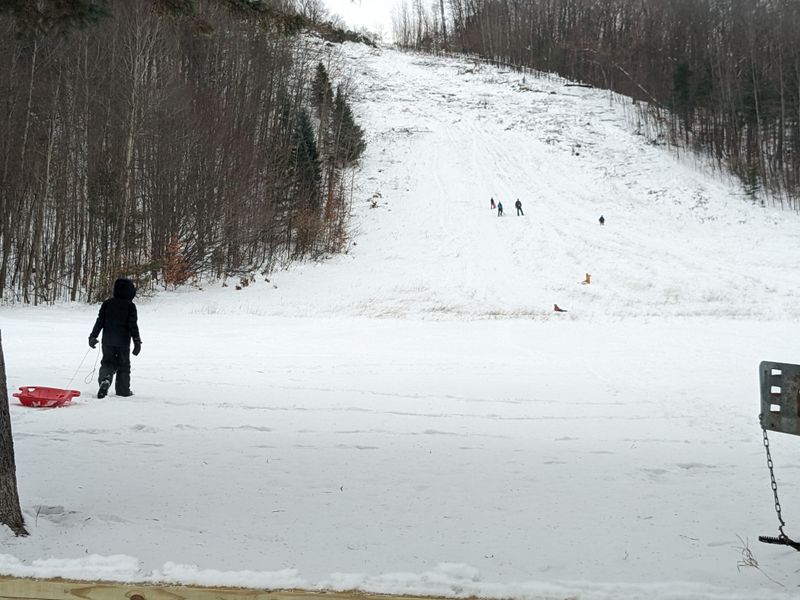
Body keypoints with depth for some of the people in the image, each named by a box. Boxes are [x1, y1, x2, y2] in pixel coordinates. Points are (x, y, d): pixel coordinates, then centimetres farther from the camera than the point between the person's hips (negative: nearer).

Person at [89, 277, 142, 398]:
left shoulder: (107, 303, 3)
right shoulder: (130, 306, -7)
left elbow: (100, 321, 3)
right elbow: (133, 325, -9)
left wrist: (93, 336, 10)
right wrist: (137, 341, -5)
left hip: (108, 341, 2)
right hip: (123, 342, -2)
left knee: (107, 362, 11)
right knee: (123, 365, 10)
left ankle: (105, 379, -19)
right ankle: (123, 390, 14)